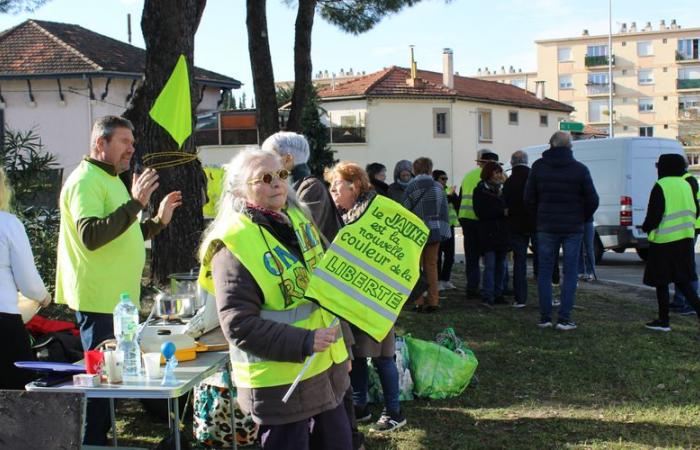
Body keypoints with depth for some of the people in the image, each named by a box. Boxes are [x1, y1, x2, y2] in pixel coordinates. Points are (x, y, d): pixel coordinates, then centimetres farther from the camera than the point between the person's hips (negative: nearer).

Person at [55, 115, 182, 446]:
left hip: (117, 297, 10)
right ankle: (92, 441, 5)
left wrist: (159, 219, 15)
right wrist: (135, 203, -29)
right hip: (98, 299, -10)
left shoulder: (110, 179, 19)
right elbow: (91, 236, -27)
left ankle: (100, 436, 23)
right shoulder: (86, 180, -13)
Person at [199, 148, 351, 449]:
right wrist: (304, 342, -26)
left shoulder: (296, 219, 7)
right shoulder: (233, 245, -17)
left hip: (327, 368, 8)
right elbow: (238, 324, -22)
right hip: (282, 382, -8)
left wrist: (341, 345, 15)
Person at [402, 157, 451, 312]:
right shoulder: (438, 187, -1)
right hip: (434, 232, 2)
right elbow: (444, 210, 3)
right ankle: (433, 301, 9)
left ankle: (419, 302, 5)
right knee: (432, 266, 10)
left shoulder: (411, 187, -8)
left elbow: (404, 211, -5)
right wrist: (444, 231, 11)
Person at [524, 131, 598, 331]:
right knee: (570, 273, 4)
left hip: (546, 227, 1)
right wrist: (582, 218, 13)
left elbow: (529, 198, -1)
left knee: (544, 272, 9)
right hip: (573, 228, -1)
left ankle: (545, 317, 9)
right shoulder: (580, 169, -5)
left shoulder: (539, 167, -1)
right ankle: (564, 319, 0)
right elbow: (592, 200, -4)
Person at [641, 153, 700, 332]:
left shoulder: (661, 187, -12)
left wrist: (645, 227, 2)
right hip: (685, 239, 7)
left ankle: (663, 321, 8)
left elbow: (654, 215, -16)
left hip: (664, 241, -7)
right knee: (682, 280, 15)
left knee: (661, 282, 3)